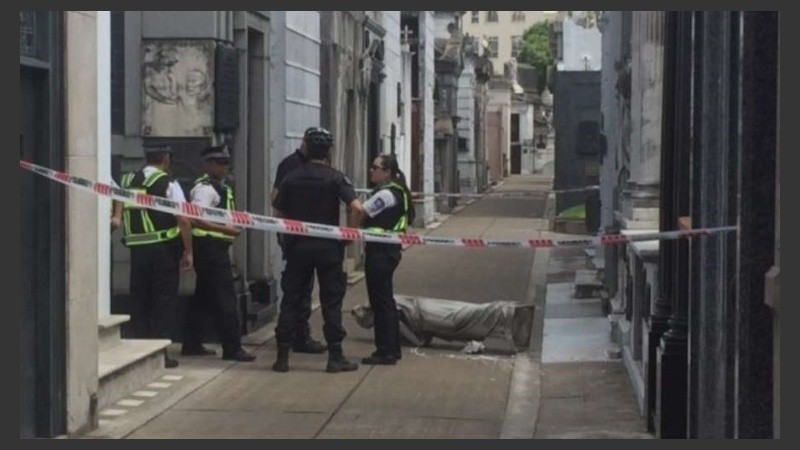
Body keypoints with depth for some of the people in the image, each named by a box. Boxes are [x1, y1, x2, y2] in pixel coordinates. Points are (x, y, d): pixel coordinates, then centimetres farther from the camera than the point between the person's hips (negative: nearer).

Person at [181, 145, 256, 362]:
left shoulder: (223, 187, 16)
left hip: (218, 248, 10)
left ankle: (192, 344, 23)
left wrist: (235, 225, 9)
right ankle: (232, 348, -6)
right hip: (209, 246, -10)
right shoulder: (205, 188, -14)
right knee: (225, 298, -9)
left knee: (203, 296, 15)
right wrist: (226, 229, -25)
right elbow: (196, 220, -24)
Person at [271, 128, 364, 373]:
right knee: (331, 301, 5)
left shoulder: (291, 178, 2)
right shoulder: (335, 178, -7)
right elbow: (356, 207, -19)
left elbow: (279, 212, 5)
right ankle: (335, 357, 6)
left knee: (291, 300, 8)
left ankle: (282, 356, 7)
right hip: (328, 247, -2)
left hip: (297, 245, 3)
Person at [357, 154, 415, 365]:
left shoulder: (385, 194, -16)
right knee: (385, 299, 17)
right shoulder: (396, 192, 15)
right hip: (389, 249, 10)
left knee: (381, 300, -6)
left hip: (380, 251, -10)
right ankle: (392, 348, 24)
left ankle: (386, 351, -3)